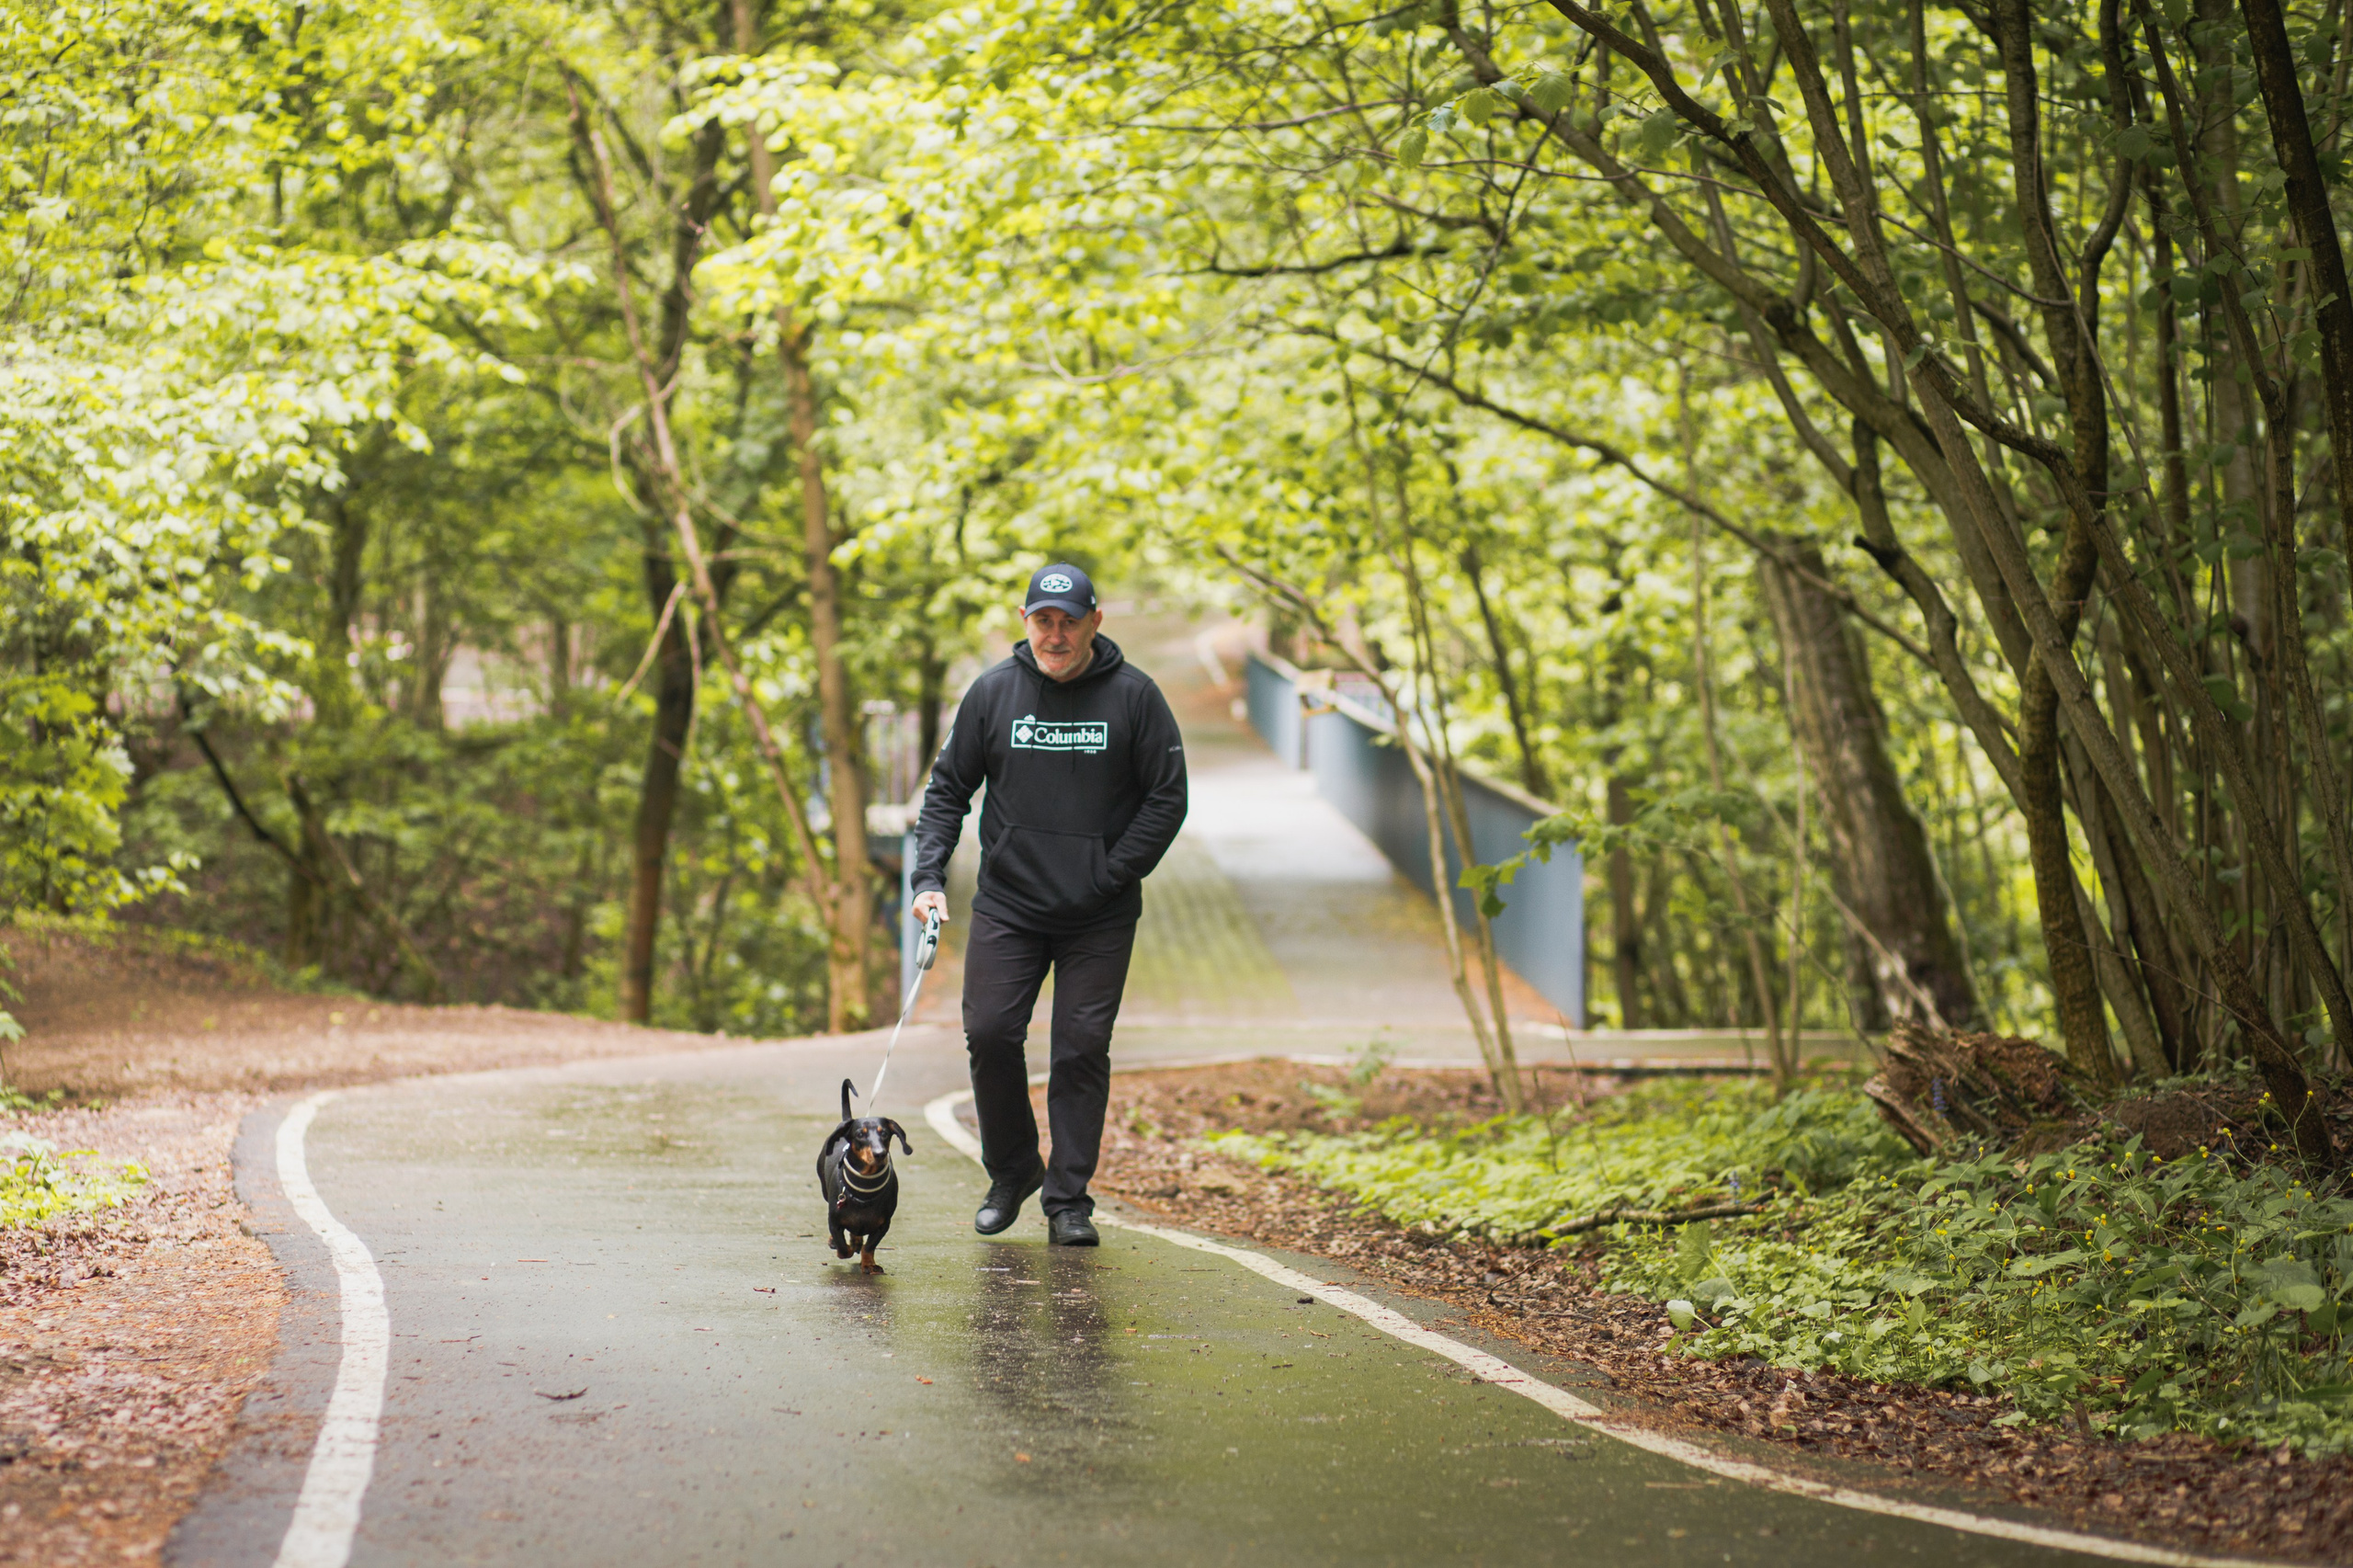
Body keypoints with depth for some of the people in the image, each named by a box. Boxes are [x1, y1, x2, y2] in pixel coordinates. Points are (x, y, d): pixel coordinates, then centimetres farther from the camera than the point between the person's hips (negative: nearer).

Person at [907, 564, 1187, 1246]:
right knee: (990, 1035, -4)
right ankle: (1012, 1172, 18)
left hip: (1100, 918, -1)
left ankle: (1069, 1199, 8)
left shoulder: (1133, 696, -4)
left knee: (1083, 1048, -1)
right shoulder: (992, 692, 0)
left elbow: (1167, 799, -1)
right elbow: (948, 788, 7)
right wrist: (929, 876, -5)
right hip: (1006, 906, 2)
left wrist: (1111, 875, -9)